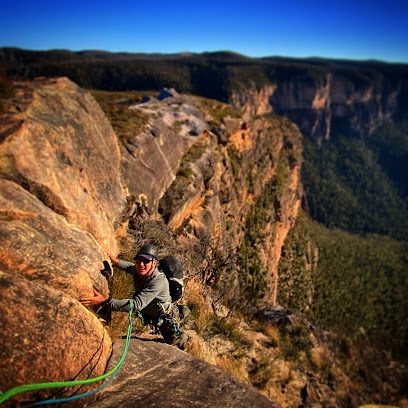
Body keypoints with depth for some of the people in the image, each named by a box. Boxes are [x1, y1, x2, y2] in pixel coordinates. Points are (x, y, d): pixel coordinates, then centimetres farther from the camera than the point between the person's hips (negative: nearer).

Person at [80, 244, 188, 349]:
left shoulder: (158, 281, -41)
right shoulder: (139, 271, -17)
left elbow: (136, 305, -49)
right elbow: (131, 267, 11)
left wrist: (104, 302, -53)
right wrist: (116, 261, -8)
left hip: (165, 317, -6)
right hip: (151, 316, 6)